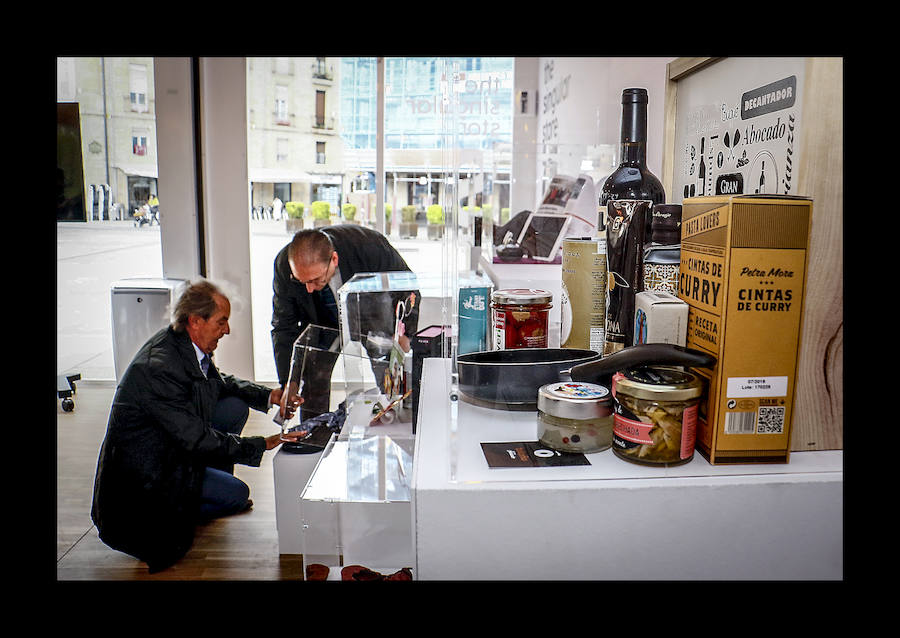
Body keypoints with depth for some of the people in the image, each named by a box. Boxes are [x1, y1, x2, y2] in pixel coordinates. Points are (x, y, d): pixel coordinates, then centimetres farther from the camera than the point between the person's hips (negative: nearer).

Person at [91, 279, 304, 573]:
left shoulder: (187, 345, -5)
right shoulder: (158, 367, -32)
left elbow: (220, 382, 13)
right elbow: (195, 439, -30)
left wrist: (267, 395, -4)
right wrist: (262, 445, -27)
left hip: (171, 441, 9)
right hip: (142, 469, -9)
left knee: (236, 406, 1)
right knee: (237, 494, -13)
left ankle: (212, 486, 15)